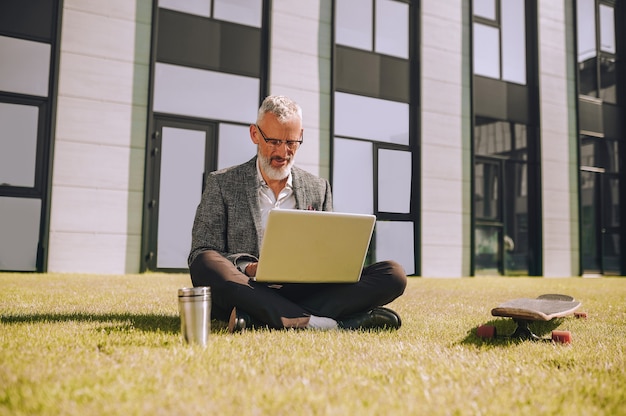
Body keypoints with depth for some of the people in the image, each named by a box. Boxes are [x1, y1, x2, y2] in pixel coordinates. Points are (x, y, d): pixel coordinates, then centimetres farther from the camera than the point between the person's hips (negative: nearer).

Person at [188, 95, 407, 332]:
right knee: (206, 263, -33)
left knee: (393, 274, -18)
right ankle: (316, 322, -35)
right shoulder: (221, 184, 8)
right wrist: (248, 268, -18)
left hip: (304, 293, 3)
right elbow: (202, 258, 2)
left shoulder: (318, 189, 17)